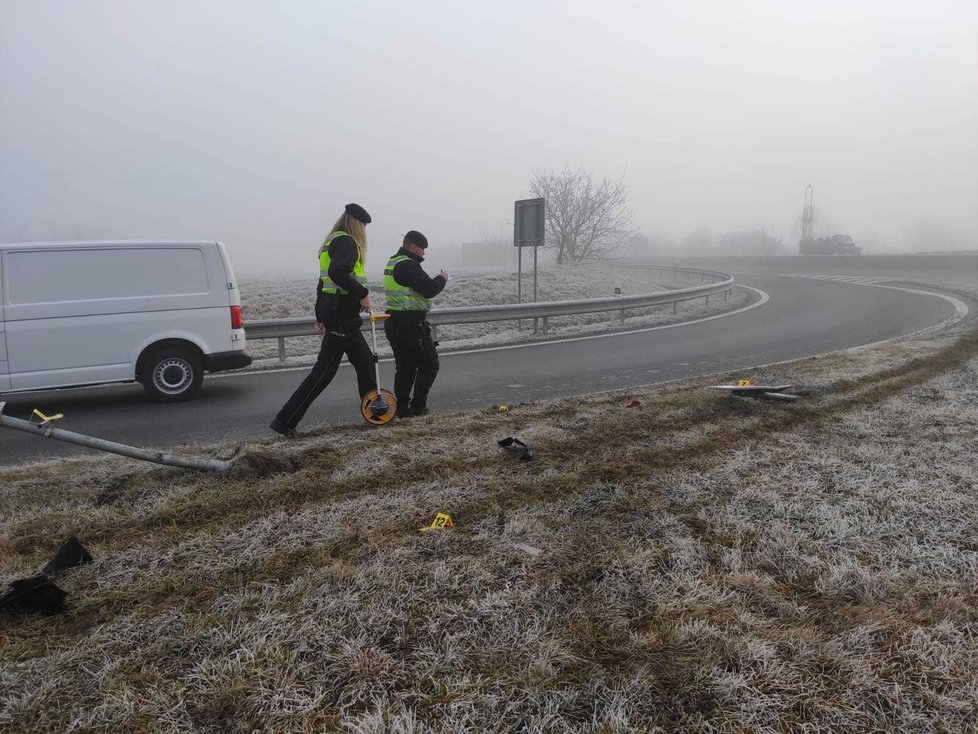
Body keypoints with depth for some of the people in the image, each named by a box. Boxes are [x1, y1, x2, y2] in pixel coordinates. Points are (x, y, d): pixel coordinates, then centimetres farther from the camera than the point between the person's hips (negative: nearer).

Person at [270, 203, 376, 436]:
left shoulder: (333, 243, 19)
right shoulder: (346, 243, -12)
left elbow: (325, 280, 21)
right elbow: (338, 273, -30)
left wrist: (321, 316, 23)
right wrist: (363, 294, -22)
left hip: (331, 311, 11)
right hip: (341, 315, -11)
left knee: (365, 360, 18)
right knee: (324, 371, -7)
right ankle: (285, 421, -4)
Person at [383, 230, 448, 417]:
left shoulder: (392, 263, 15)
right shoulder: (408, 265, -17)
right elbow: (429, 290, -21)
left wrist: (434, 281, 9)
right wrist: (442, 279, -2)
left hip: (392, 322, 10)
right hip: (411, 323, -10)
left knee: (404, 366, 15)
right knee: (429, 363, 1)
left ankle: (402, 408, 17)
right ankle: (418, 406, 0)